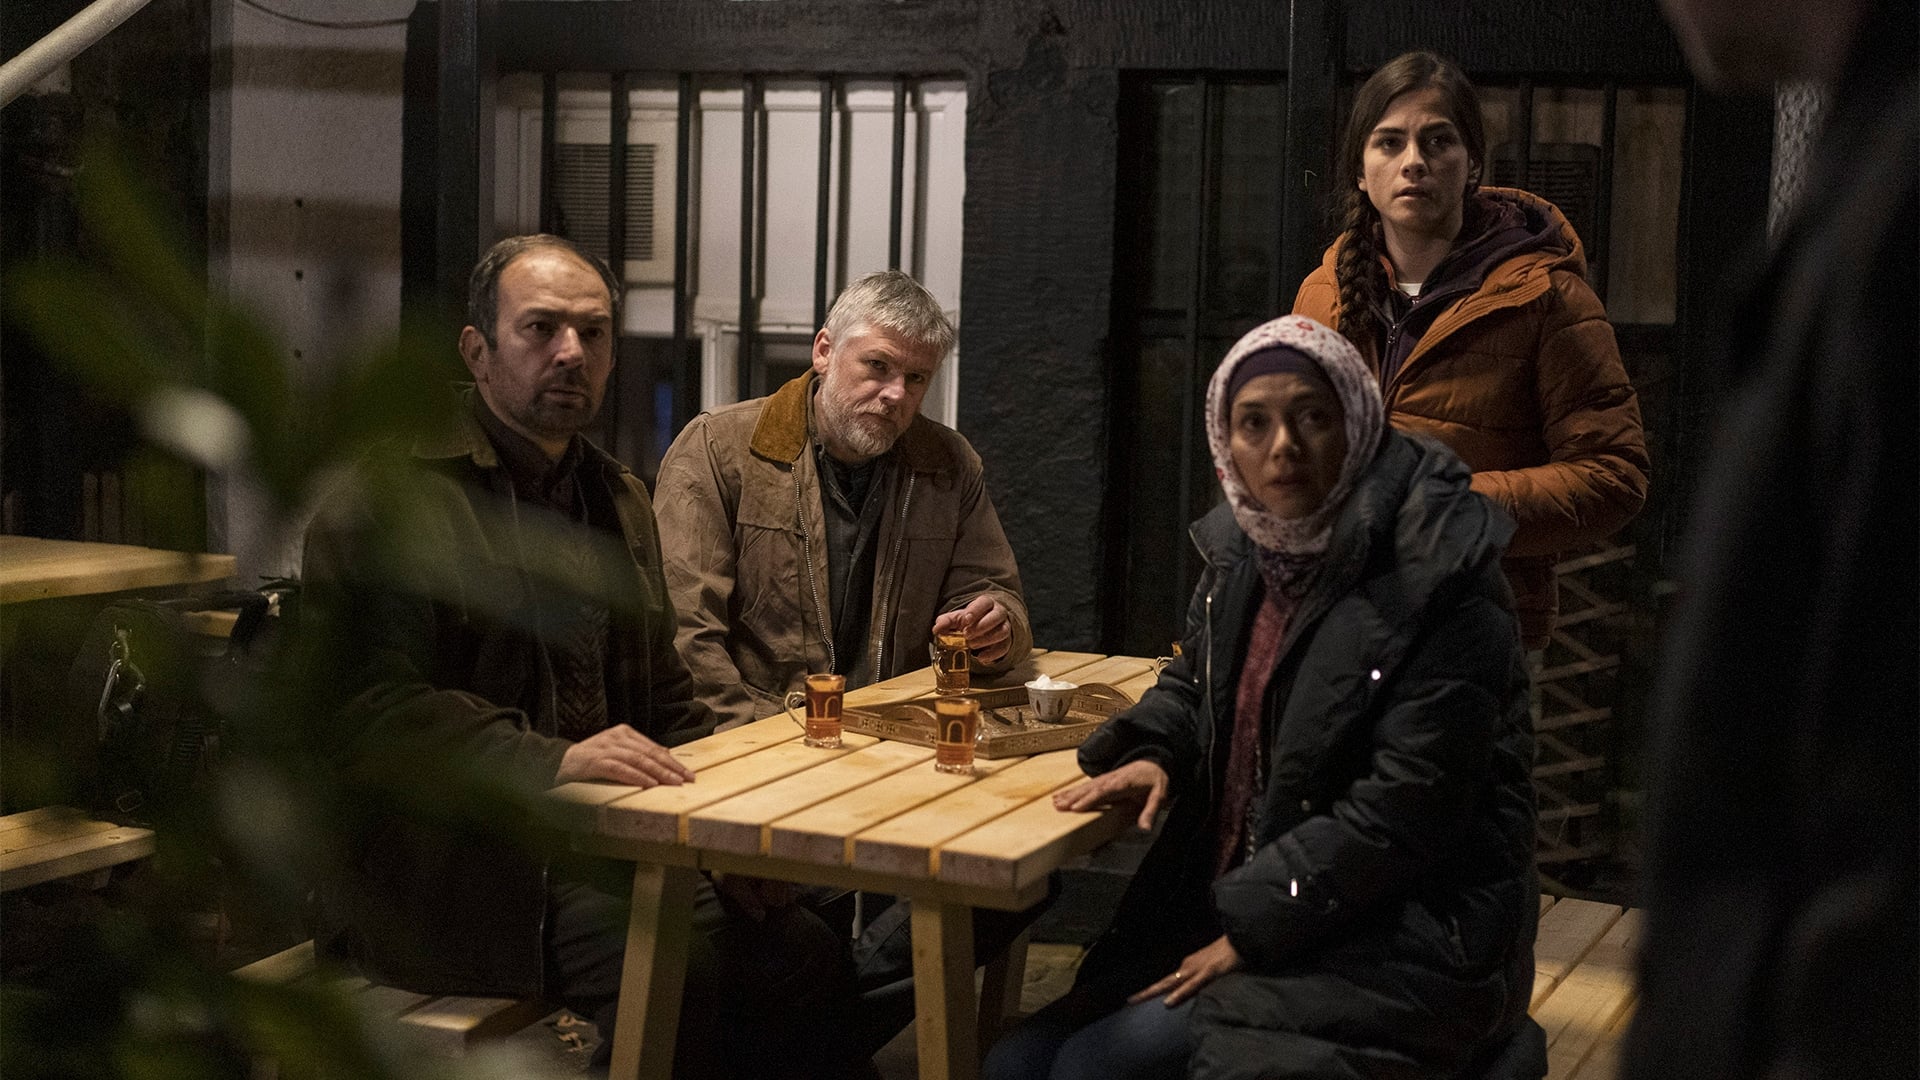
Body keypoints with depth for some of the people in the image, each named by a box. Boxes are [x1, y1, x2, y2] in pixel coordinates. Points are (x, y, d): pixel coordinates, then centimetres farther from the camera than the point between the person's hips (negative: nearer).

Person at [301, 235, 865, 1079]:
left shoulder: (620, 499, 20)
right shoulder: (391, 494, -4)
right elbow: (368, 705, -16)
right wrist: (550, 761, -29)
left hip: (603, 838, 7)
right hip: (448, 867, -7)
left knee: (806, 953, -16)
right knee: (674, 970, -29)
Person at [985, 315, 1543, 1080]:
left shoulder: (1432, 576, -15)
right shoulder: (1242, 548, 7)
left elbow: (1403, 811, -19)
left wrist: (1247, 932, -18)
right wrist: (1156, 754, 4)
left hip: (1400, 946, -7)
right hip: (1225, 904, 7)